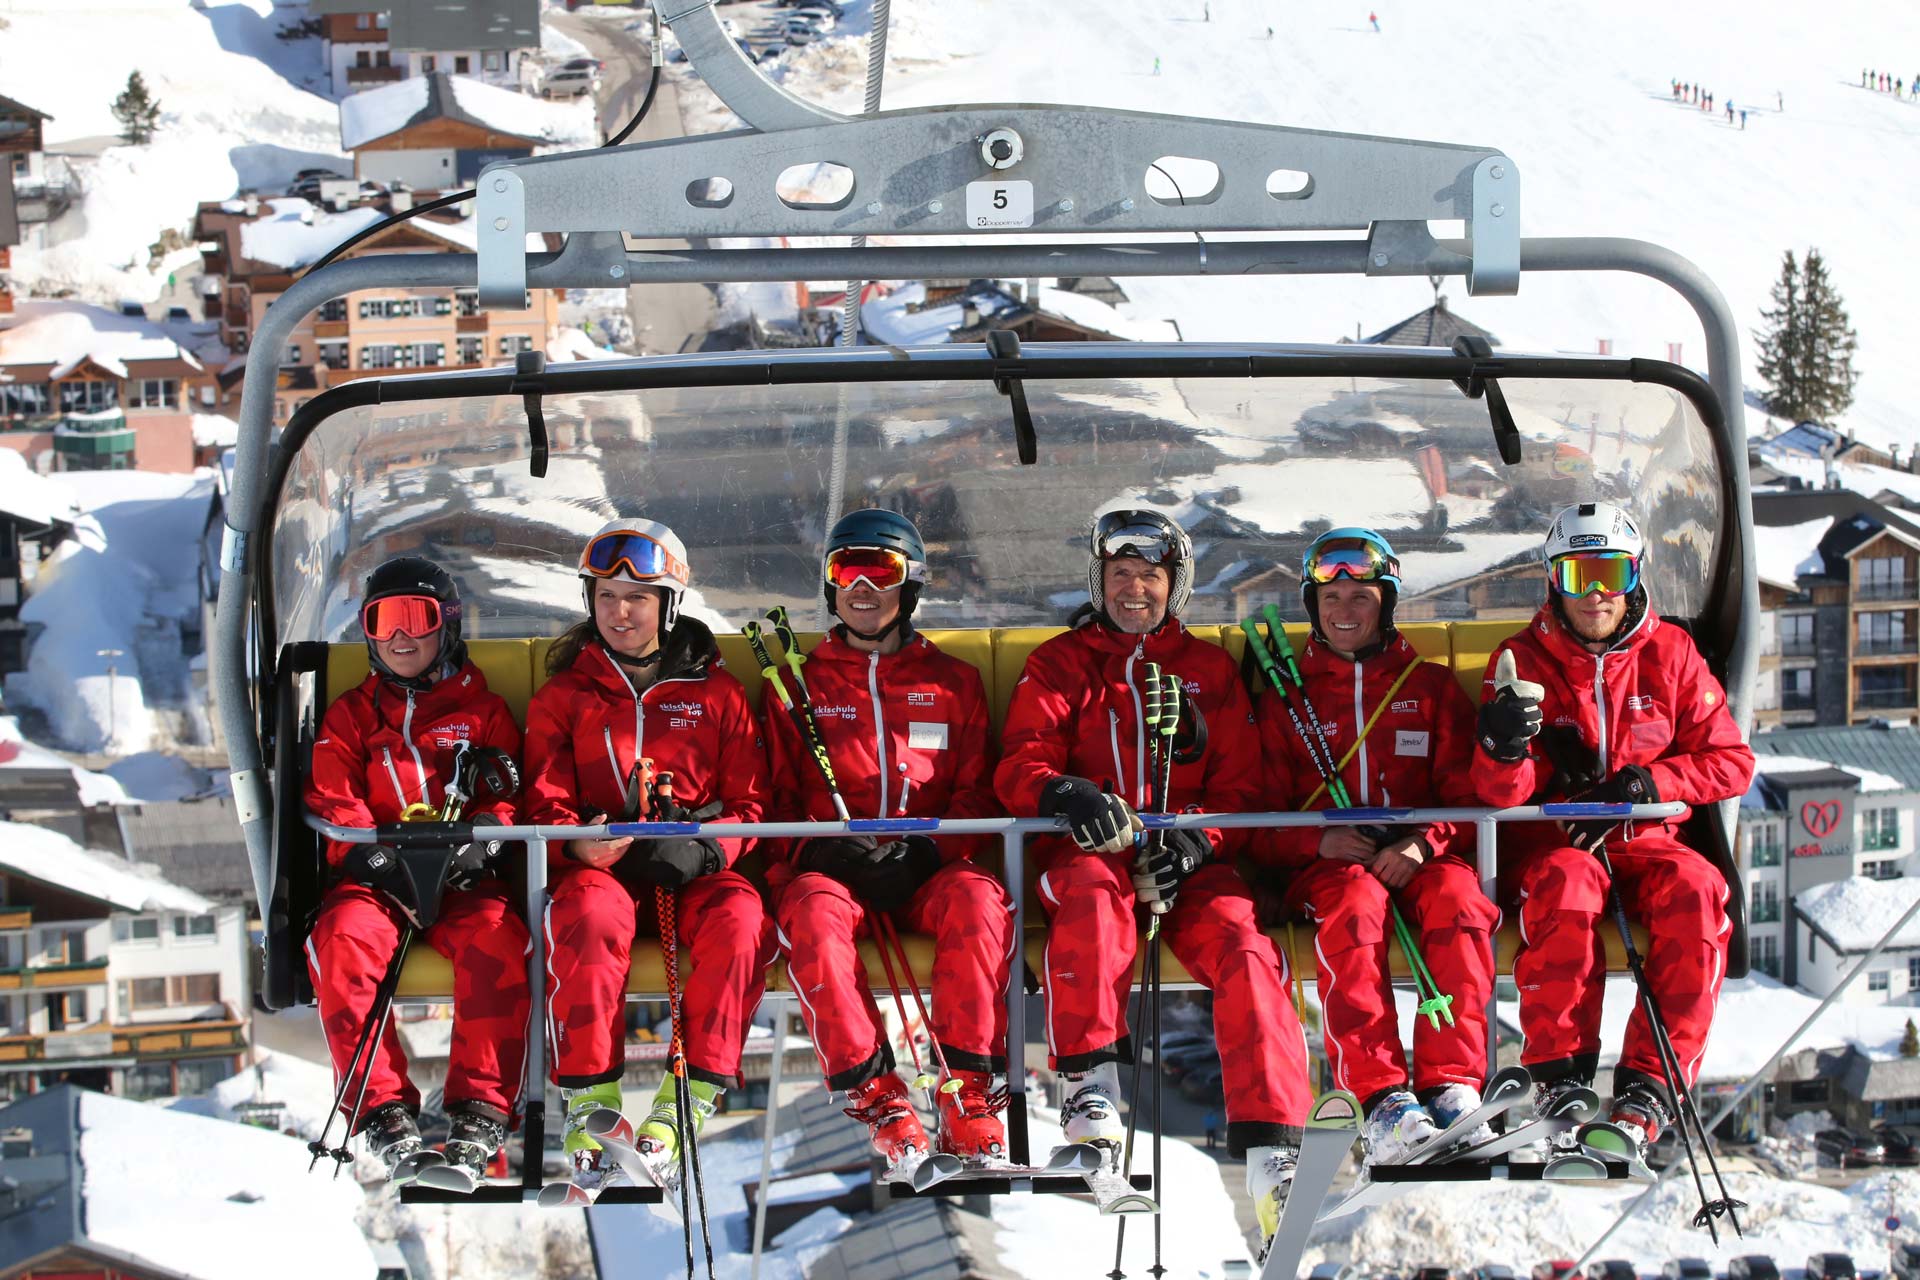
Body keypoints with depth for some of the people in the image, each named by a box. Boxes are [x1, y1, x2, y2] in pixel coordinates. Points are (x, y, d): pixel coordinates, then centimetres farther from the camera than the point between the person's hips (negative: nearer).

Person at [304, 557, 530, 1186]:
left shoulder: (483, 710, 18)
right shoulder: (350, 715, 20)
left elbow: (511, 791, 8)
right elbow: (331, 800, 7)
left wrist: (485, 831, -17)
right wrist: (376, 856, -14)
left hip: (464, 879, -1)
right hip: (376, 877, 1)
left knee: (496, 933, -34)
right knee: (342, 935, -33)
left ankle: (481, 1109, -33)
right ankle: (385, 1109, -32)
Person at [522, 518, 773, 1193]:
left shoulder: (716, 693, 12)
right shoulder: (563, 695, 13)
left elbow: (751, 802, 8)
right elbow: (545, 803, 6)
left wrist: (705, 847, -15)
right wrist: (577, 842, -18)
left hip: (695, 868, 1)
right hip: (599, 865, 0)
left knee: (739, 916, -34)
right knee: (590, 916, -37)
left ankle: (690, 1094, -30)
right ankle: (589, 1103, -30)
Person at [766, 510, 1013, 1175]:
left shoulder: (953, 682, 18)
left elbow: (978, 794, 12)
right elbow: (777, 797, 13)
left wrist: (928, 849, -8)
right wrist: (818, 847, -8)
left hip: (927, 869, 1)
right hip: (829, 867, 0)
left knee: (979, 897, -34)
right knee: (814, 911, -36)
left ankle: (967, 1095, -31)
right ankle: (876, 1096, -35)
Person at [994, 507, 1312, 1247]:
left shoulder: (1209, 671, 20)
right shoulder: (1059, 665, 17)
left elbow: (1240, 786, 12)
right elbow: (1019, 766, 5)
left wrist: (1196, 840, -10)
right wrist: (1065, 792, -20)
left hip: (1186, 860, 1)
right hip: (1090, 847, -1)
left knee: (1242, 947, -28)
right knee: (1092, 891, -38)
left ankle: (1270, 1145, -36)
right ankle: (1091, 1084, -42)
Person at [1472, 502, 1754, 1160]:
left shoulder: (1670, 654, 5)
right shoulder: (1523, 661, -1)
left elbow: (1731, 761, 4)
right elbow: (1503, 796, -9)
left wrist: (1641, 784, -12)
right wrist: (1504, 747, -34)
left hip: (1642, 839, 2)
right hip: (1549, 840, -2)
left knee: (1697, 890, -31)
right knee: (1568, 883, -37)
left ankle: (1650, 1083, -31)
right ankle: (1560, 1075, -30)